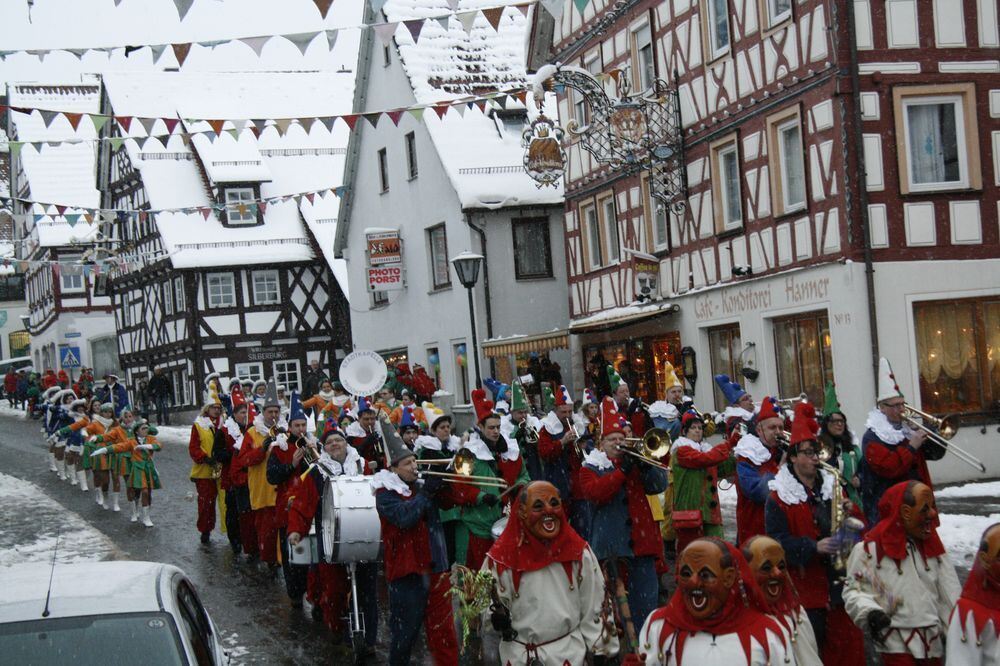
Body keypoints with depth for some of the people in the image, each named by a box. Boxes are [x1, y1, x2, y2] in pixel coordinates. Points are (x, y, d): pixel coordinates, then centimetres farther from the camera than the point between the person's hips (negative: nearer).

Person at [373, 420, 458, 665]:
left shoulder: (421, 484, 13)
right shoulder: (386, 494, -7)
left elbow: (447, 503, 17)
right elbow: (404, 518, -24)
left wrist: (441, 484, -2)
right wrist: (426, 492, -20)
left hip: (435, 567, 6)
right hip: (407, 569, -6)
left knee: (442, 626, 10)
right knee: (405, 630, 2)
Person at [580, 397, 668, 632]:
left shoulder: (634, 461, 16)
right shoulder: (591, 467, 5)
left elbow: (659, 486, 4)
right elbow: (594, 492, -15)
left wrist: (645, 466, -13)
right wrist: (622, 471, -19)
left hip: (642, 538, 4)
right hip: (611, 541, -3)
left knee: (646, 590, 3)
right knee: (613, 593, 2)